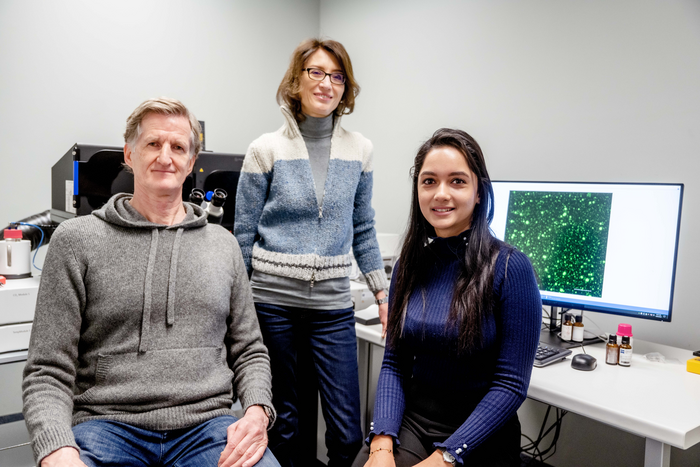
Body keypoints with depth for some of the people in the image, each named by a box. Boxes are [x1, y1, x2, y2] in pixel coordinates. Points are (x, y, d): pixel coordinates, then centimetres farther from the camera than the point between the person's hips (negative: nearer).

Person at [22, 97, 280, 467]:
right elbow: (48, 371, 1)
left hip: (207, 425, 2)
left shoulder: (223, 245, 11)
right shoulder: (76, 240, 3)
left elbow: (249, 352, 14)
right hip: (106, 422, -1)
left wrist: (257, 412, -5)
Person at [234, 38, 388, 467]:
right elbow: (244, 234, 1)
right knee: (283, 418, 13)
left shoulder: (360, 150, 5)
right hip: (273, 300, -1)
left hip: (333, 304, 2)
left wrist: (383, 291, 8)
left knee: (347, 430, 3)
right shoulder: (267, 150, -2)